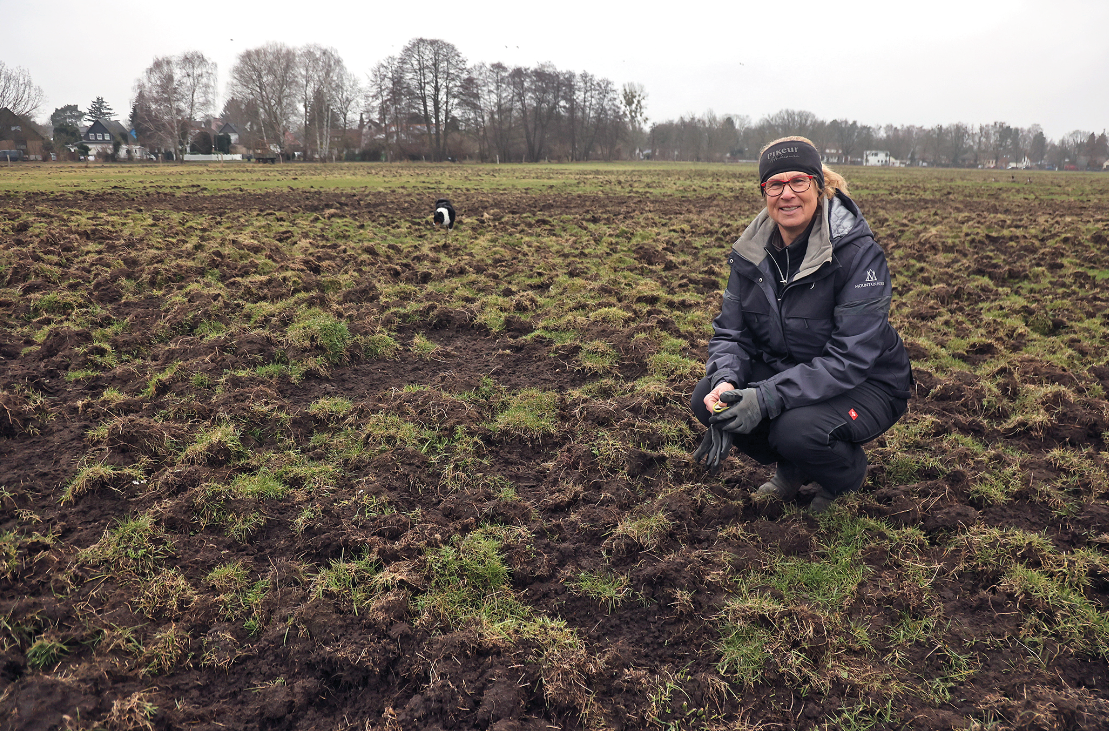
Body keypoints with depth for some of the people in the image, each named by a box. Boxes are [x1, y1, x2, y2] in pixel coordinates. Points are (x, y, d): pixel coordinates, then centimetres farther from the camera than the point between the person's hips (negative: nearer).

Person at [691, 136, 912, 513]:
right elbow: (730, 331, -4)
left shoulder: (858, 252, -23)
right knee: (705, 399, -16)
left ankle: (848, 473, 5)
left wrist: (768, 397, -38)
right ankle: (792, 470, 10)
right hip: (782, 369, 6)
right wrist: (725, 382, -27)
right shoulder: (753, 250, -5)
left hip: (864, 385, -5)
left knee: (796, 429, -35)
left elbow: (850, 358, -28)